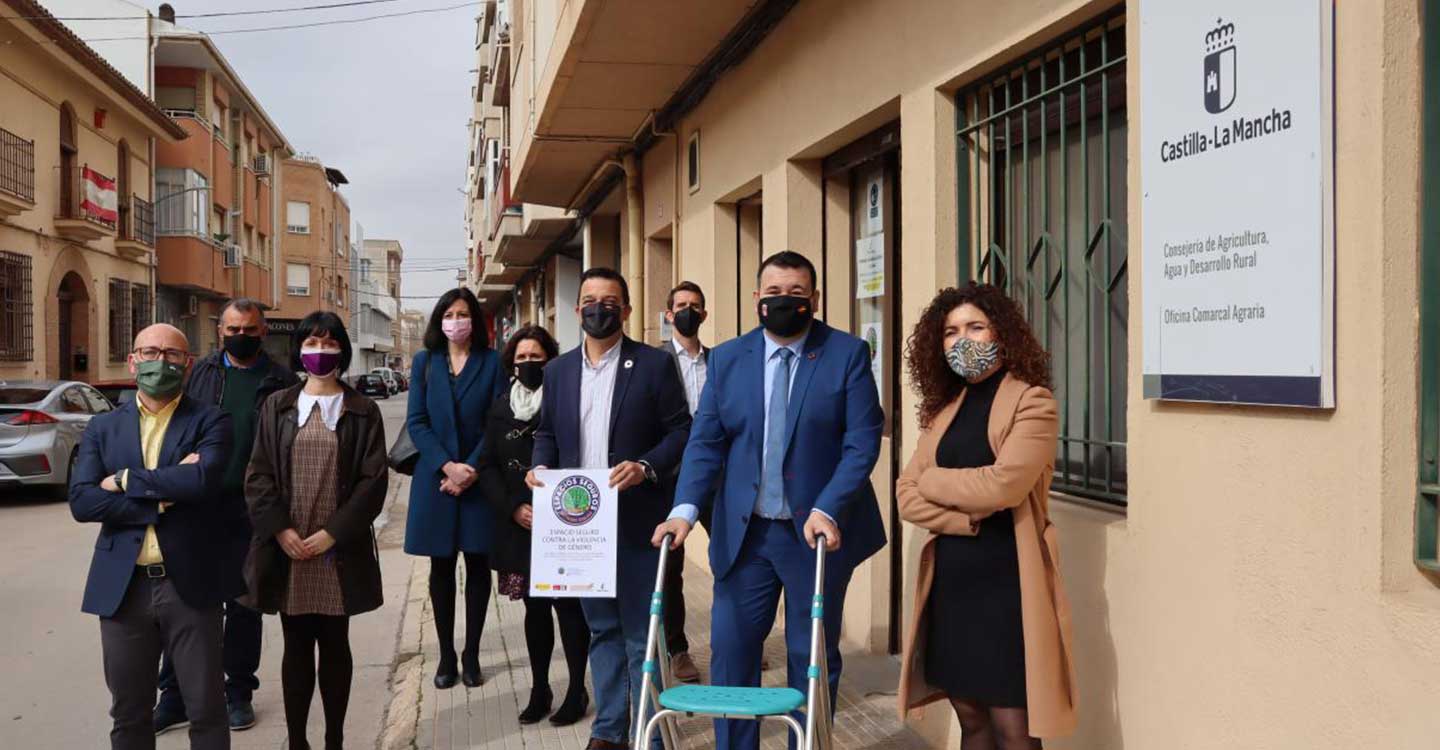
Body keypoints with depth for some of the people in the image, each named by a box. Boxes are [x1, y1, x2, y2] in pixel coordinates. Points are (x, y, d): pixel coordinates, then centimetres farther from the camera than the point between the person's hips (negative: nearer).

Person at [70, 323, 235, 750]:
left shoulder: (210, 422, 0)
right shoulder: (103, 428, 9)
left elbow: (204, 478, -20)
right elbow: (81, 502, -5)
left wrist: (126, 481, -10)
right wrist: (164, 495, -14)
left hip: (190, 584, -3)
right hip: (123, 587, 3)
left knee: (206, 710, 6)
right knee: (129, 714, 14)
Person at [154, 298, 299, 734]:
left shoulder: (280, 382, 1)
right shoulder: (201, 373, 7)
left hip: (251, 513, -1)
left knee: (243, 605, 9)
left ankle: (238, 693, 21)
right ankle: (174, 697, 13)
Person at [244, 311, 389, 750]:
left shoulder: (363, 412, 3)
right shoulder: (276, 407, 8)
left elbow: (373, 480, -4)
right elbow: (258, 475, 3)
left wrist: (333, 533, -13)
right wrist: (281, 530, -10)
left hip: (339, 551, -1)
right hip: (287, 549, 1)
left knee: (335, 646, 8)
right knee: (296, 647, 8)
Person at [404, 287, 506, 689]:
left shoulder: (492, 362, 1)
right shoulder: (424, 362, 7)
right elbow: (416, 422, 0)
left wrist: (472, 469, -13)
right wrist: (447, 466, -13)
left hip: (479, 479, -1)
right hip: (436, 478, 1)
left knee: (478, 565, 4)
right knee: (441, 568, 6)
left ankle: (471, 655, 14)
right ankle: (446, 655, 15)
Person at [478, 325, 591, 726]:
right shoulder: (501, 407, 9)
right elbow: (488, 466, 8)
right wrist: (514, 508, -5)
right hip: (518, 526, 4)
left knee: (567, 603, 0)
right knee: (534, 607, 11)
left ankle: (577, 690, 11)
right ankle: (539, 689, 21)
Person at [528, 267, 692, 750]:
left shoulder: (654, 364, -4)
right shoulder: (558, 370, 10)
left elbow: (681, 431, -5)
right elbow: (546, 432, 16)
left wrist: (645, 467, -20)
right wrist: (540, 466, -5)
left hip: (635, 521, -4)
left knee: (641, 633, 3)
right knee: (602, 630, 15)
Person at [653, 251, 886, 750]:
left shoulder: (848, 354, -4)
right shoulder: (727, 358, 4)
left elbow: (862, 442, -10)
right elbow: (706, 442, 0)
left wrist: (828, 510, -22)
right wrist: (686, 509, -15)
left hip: (818, 533, -2)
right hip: (743, 534, 3)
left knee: (814, 658, 9)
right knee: (731, 651, 6)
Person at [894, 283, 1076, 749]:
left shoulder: (1032, 401, -6)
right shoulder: (945, 410, 13)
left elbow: (1002, 485, -19)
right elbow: (907, 496, 5)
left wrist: (934, 481, -2)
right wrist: (965, 518, -13)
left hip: (1006, 582, -6)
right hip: (950, 582, 6)